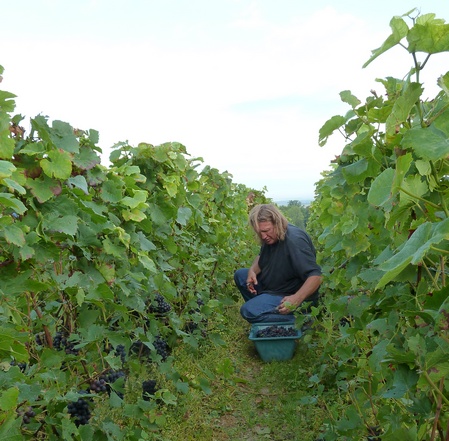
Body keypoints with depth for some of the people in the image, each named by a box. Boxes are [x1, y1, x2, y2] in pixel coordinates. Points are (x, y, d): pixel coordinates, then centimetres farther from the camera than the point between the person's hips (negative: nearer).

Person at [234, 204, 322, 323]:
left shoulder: (295, 240, -29)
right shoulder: (269, 237, -1)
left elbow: (315, 276, -33)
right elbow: (261, 257, 17)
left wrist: (297, 299, -45)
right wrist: (252, 270, -5)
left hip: (291, 295, -10)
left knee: (249, 311, -27)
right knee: (240, 275, 10)